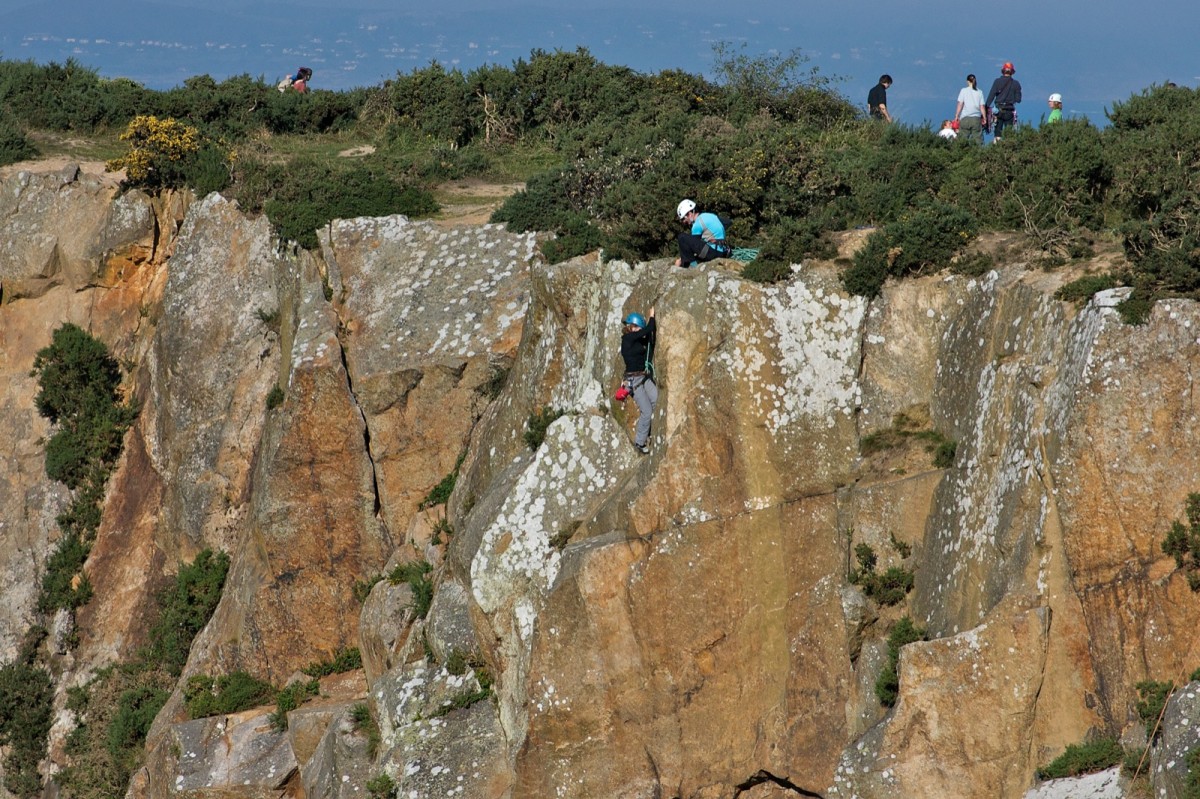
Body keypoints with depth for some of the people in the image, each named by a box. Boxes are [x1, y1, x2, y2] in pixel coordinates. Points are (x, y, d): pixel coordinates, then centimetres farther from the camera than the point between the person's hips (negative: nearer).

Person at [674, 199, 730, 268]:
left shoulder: (697, 224, -10)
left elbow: (693, 245, -3)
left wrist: (681, 260, 10)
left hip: (713, 253, -9)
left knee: (682, 237, -9)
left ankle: (691, 263, -5)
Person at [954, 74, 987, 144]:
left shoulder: (963, 91, 1)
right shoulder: (979, 92, 6)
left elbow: (960, 104, -3)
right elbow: (982, 106, 5)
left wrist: (956, 116, 3)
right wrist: (984, 118, 13)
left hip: (965, 118, -2)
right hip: (976, 118, 2)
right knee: (978, 137, 1)